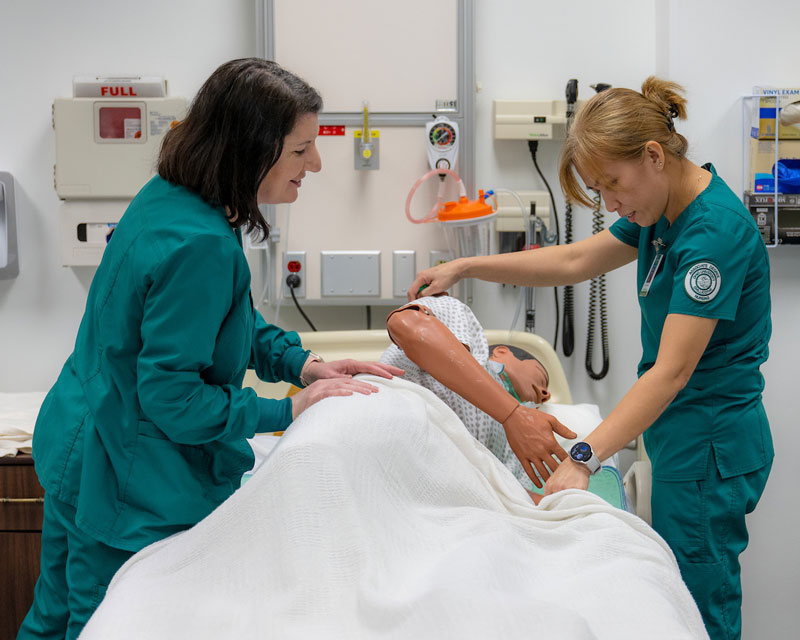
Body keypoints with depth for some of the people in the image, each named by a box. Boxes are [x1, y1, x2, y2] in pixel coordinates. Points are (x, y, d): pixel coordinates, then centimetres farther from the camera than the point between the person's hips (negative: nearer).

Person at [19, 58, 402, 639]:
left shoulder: (166, 199, 1)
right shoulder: (200, 247, -30)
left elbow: (233, 319, 14)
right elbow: (171, 399, -27)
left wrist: (302, 363, 0)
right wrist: (289, 410, -18)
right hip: (125, 483, -10)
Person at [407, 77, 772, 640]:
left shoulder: (714, 230, -23)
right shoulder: (664, 207, 6)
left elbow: (671, 372, -28)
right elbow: (575, 261, 15)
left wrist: (583, 458, -34)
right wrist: (464, 268, 11)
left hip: (710, 446, -9)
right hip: (684, 439, 9)